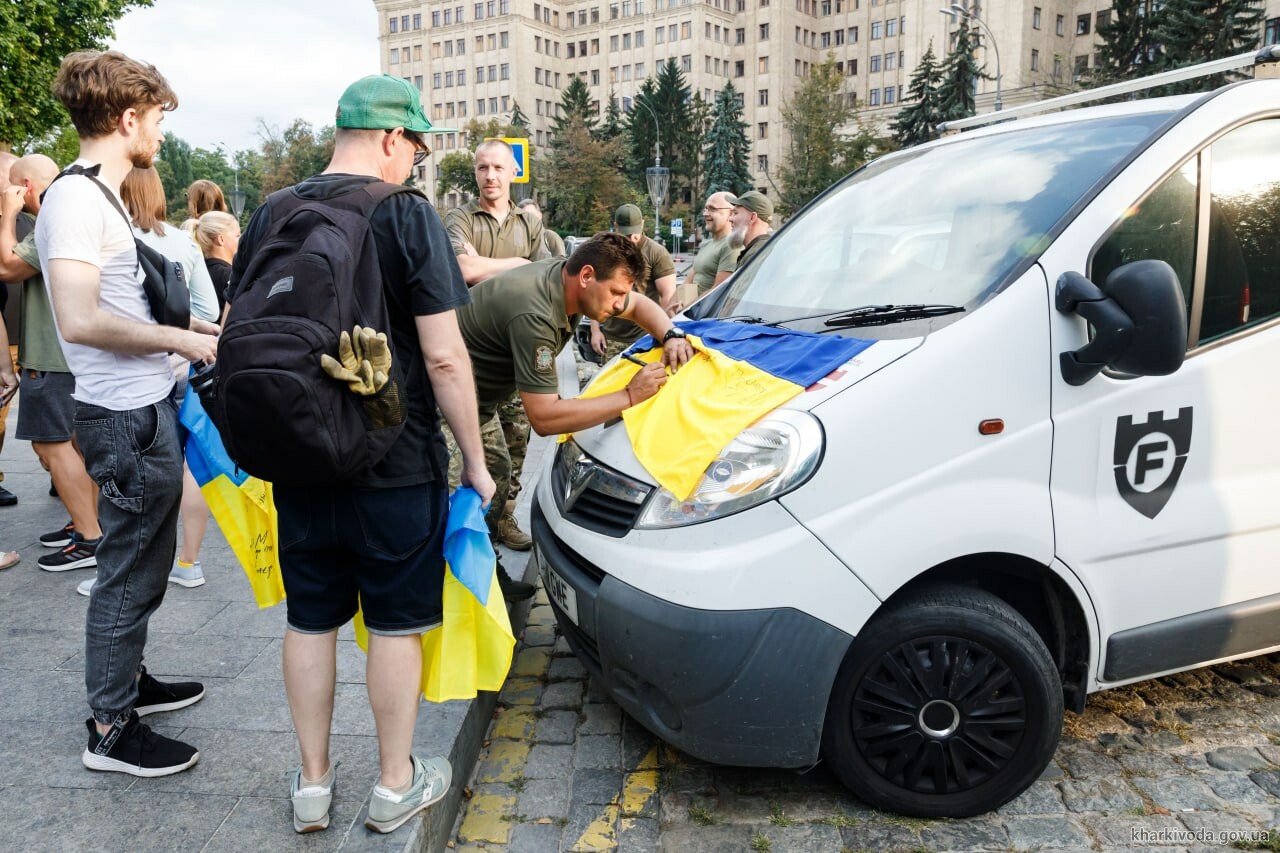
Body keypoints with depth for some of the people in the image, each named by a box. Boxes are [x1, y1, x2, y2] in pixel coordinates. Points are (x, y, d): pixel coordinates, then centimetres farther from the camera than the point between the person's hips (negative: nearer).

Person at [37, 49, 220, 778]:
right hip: (126, 418, -10)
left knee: (143, 563, 21)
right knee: (130, 573, 1)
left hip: (145, 410, 10)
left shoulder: (100, 196, 13)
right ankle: (110, 731, 15)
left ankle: (128, 680, 38)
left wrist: (190, 327, 14)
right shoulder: (75, 197, -17)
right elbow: (80, 320, -27)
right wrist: (180, 340, -19)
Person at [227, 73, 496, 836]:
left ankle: (312, 784, 29)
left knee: (310, 622, 16)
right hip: (396, 466, -5)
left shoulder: (270, 216, 5)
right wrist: (475, 461, -7)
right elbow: (444, 357, -16)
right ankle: (397, 785, 25)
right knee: (396, 625, 10)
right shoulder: (407, 215, -11)